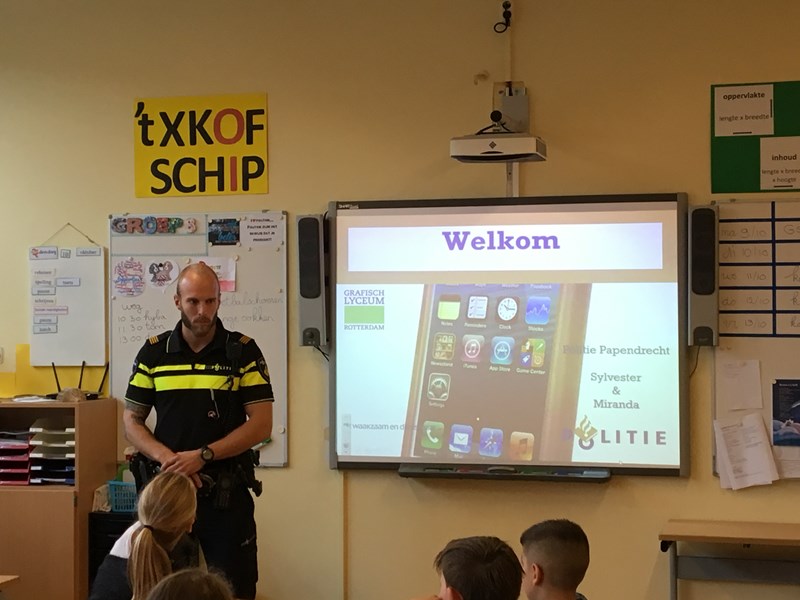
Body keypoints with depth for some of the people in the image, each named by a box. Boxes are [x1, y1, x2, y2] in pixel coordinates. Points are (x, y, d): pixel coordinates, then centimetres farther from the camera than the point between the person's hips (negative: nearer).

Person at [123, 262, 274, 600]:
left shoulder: (243, 351, -1)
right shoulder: (153, 353, 5)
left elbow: (261, 424, -6)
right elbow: (131, 421, 6)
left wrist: (202, 455, -16)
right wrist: (168, 459, -12)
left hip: (227, 496, -2)